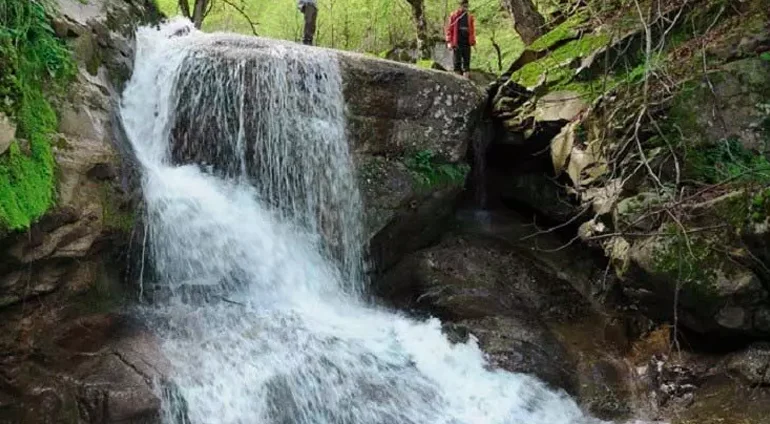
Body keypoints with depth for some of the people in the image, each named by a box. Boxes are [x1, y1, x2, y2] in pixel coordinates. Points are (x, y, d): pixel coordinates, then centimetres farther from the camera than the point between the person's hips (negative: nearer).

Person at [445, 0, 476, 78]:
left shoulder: (470, 17, 11)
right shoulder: (454, 15, 1)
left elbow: (472, 30, 14)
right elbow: (449, 29, -1)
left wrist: (473, 42, 8)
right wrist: (449, 42, -8)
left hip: (467, 43, 3)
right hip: (457, 43, -3)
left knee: (467, 61, 3)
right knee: (457, 61, -2)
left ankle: (466, 78, 5)